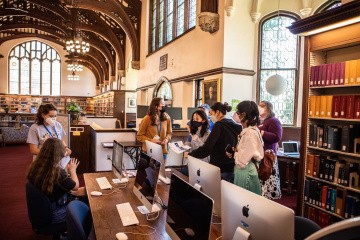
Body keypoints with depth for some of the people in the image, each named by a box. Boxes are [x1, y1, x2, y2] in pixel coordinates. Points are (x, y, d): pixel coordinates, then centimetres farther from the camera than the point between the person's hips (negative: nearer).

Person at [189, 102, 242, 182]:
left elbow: (206, 148, -22)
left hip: (221, 170, -8)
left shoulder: (219, 125, -15)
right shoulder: (232, 125, 8)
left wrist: (190, 154, -9)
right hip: (232, 169, 8)